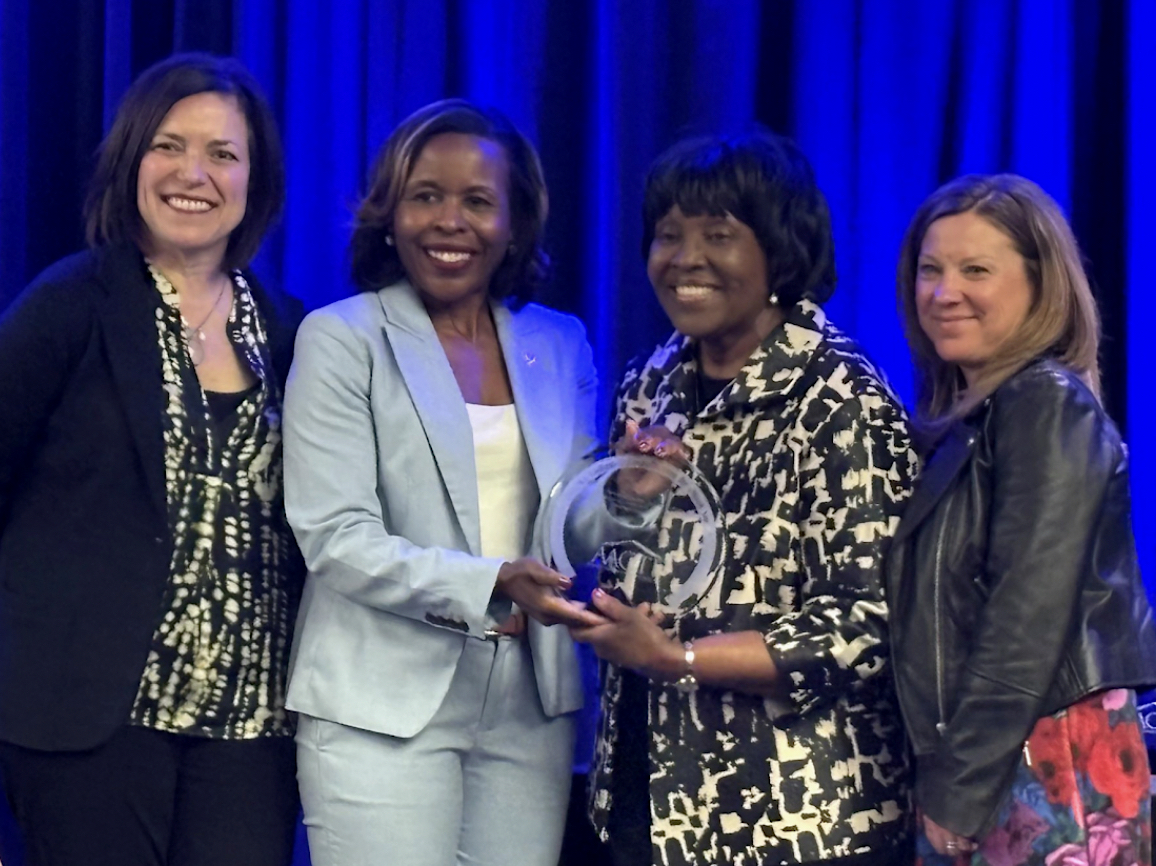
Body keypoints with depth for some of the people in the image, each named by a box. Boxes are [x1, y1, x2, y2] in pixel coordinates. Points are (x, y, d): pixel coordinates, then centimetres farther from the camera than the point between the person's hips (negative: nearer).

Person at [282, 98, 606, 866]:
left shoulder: (560, 346, 11)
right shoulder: (342, 339, -3)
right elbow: (336, 538, -11)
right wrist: (488, 586, -24)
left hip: (531, 708, 4)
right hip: (384, 708, -4)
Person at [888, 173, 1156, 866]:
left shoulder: (1049, 406, -9)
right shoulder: (965, 417, 15)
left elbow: (1029, 624, -16)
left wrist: (959, 791, -15)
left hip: (1050, 778, -8)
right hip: (982, 775, 8)